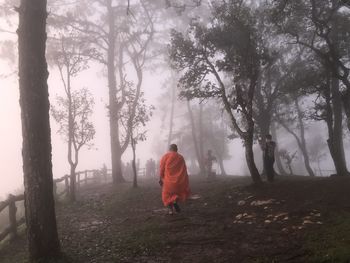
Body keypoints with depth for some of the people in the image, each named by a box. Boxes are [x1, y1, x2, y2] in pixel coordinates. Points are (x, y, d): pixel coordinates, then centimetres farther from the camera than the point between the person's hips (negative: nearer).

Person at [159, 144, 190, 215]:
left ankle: (170, 209, -2)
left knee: (167, 195, 14)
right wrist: (185, 182, 15)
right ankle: (176, 201, -6)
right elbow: (184, 170, 9)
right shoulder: (180, 157, 8)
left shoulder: (165, 156, 2)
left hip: (168, 181, -1)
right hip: (179, 180, 1)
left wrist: (160, 179, -1)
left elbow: (161, 168, -5)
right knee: (181, 191, 21)